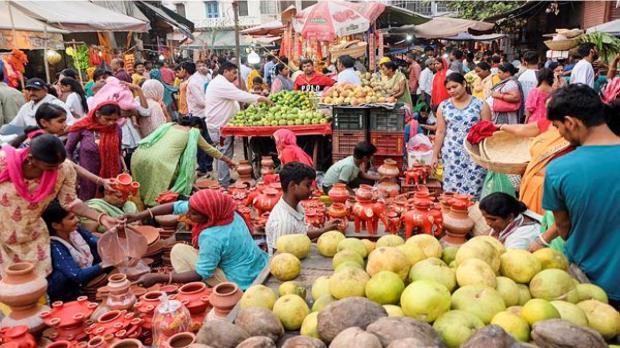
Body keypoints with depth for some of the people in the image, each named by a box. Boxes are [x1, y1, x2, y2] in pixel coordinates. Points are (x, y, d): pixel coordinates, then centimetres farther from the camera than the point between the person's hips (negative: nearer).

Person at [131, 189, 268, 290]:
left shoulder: (212, 237, -30)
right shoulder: (220, 210, -9)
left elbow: (200, 275, -19)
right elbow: (176, 206, -1)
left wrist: (158, 278, -19)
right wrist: (139, 216, -3)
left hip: (241, 283, -8)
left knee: (178, 251, -5)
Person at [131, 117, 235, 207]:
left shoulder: (170, 125, 29)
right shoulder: (193, 132, 19)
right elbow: (209, 149, 31)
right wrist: (227, 160, 46)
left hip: (138, 155, 6)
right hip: (159, 160, -6)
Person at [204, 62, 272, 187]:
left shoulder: (217, 82, 17)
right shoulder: (222, 85, -18)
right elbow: (242, 95, -23)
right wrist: (263, 99, -18)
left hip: (218, 123, 11)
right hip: (220, 125, -11)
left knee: (222, 152, 17)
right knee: (225, 153, -6)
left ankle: (222, 179, 27)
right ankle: (224, 184, 0)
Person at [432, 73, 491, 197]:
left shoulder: (480, 105, 1)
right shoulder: (443, 106, 6)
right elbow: (440, 132, 7)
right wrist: (435, 155, 4)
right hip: (451, 155, 2)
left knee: (473, 191, -3)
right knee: (452, 190, 0)